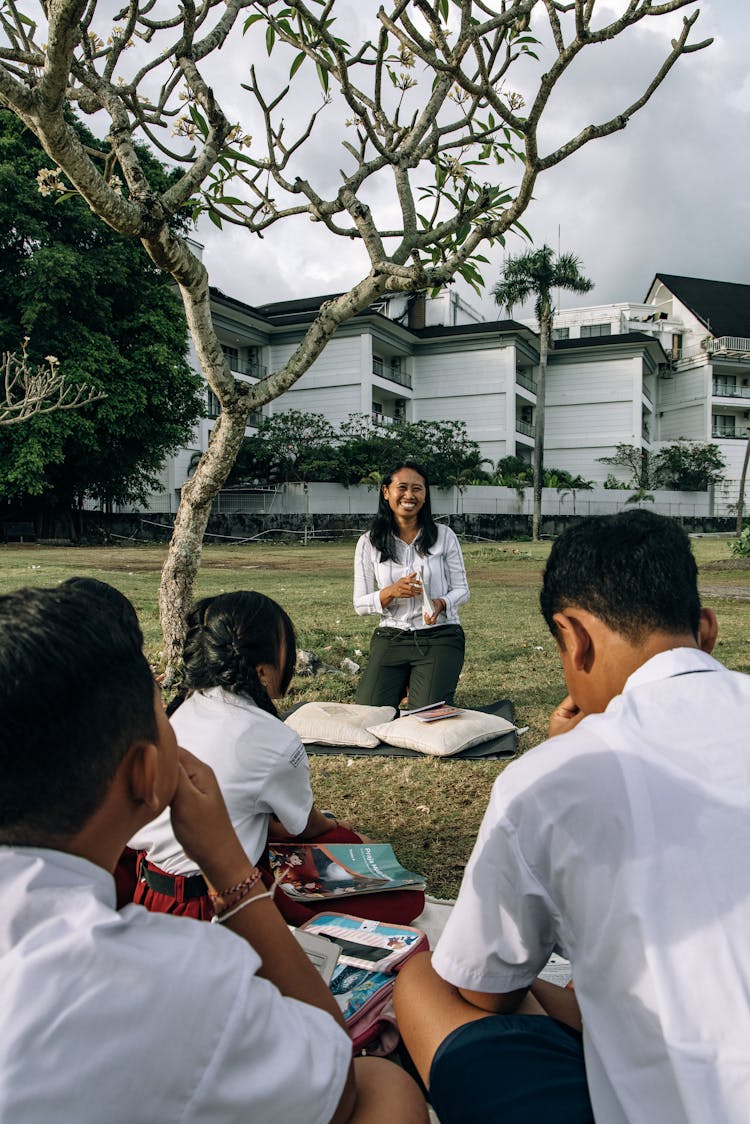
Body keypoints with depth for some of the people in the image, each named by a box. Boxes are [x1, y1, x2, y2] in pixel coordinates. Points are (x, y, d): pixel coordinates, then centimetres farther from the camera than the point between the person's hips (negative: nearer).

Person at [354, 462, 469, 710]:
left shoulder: (443, 536, -1)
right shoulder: (369, 542, 1)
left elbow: (462, 590, 3)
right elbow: (360, 605, 1)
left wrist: (441, 603, -19)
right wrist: (391, 592, -19)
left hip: (440, 637, -1)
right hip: (390, 638, 2)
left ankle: (434, 685, 23)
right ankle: (403, 684, 23)